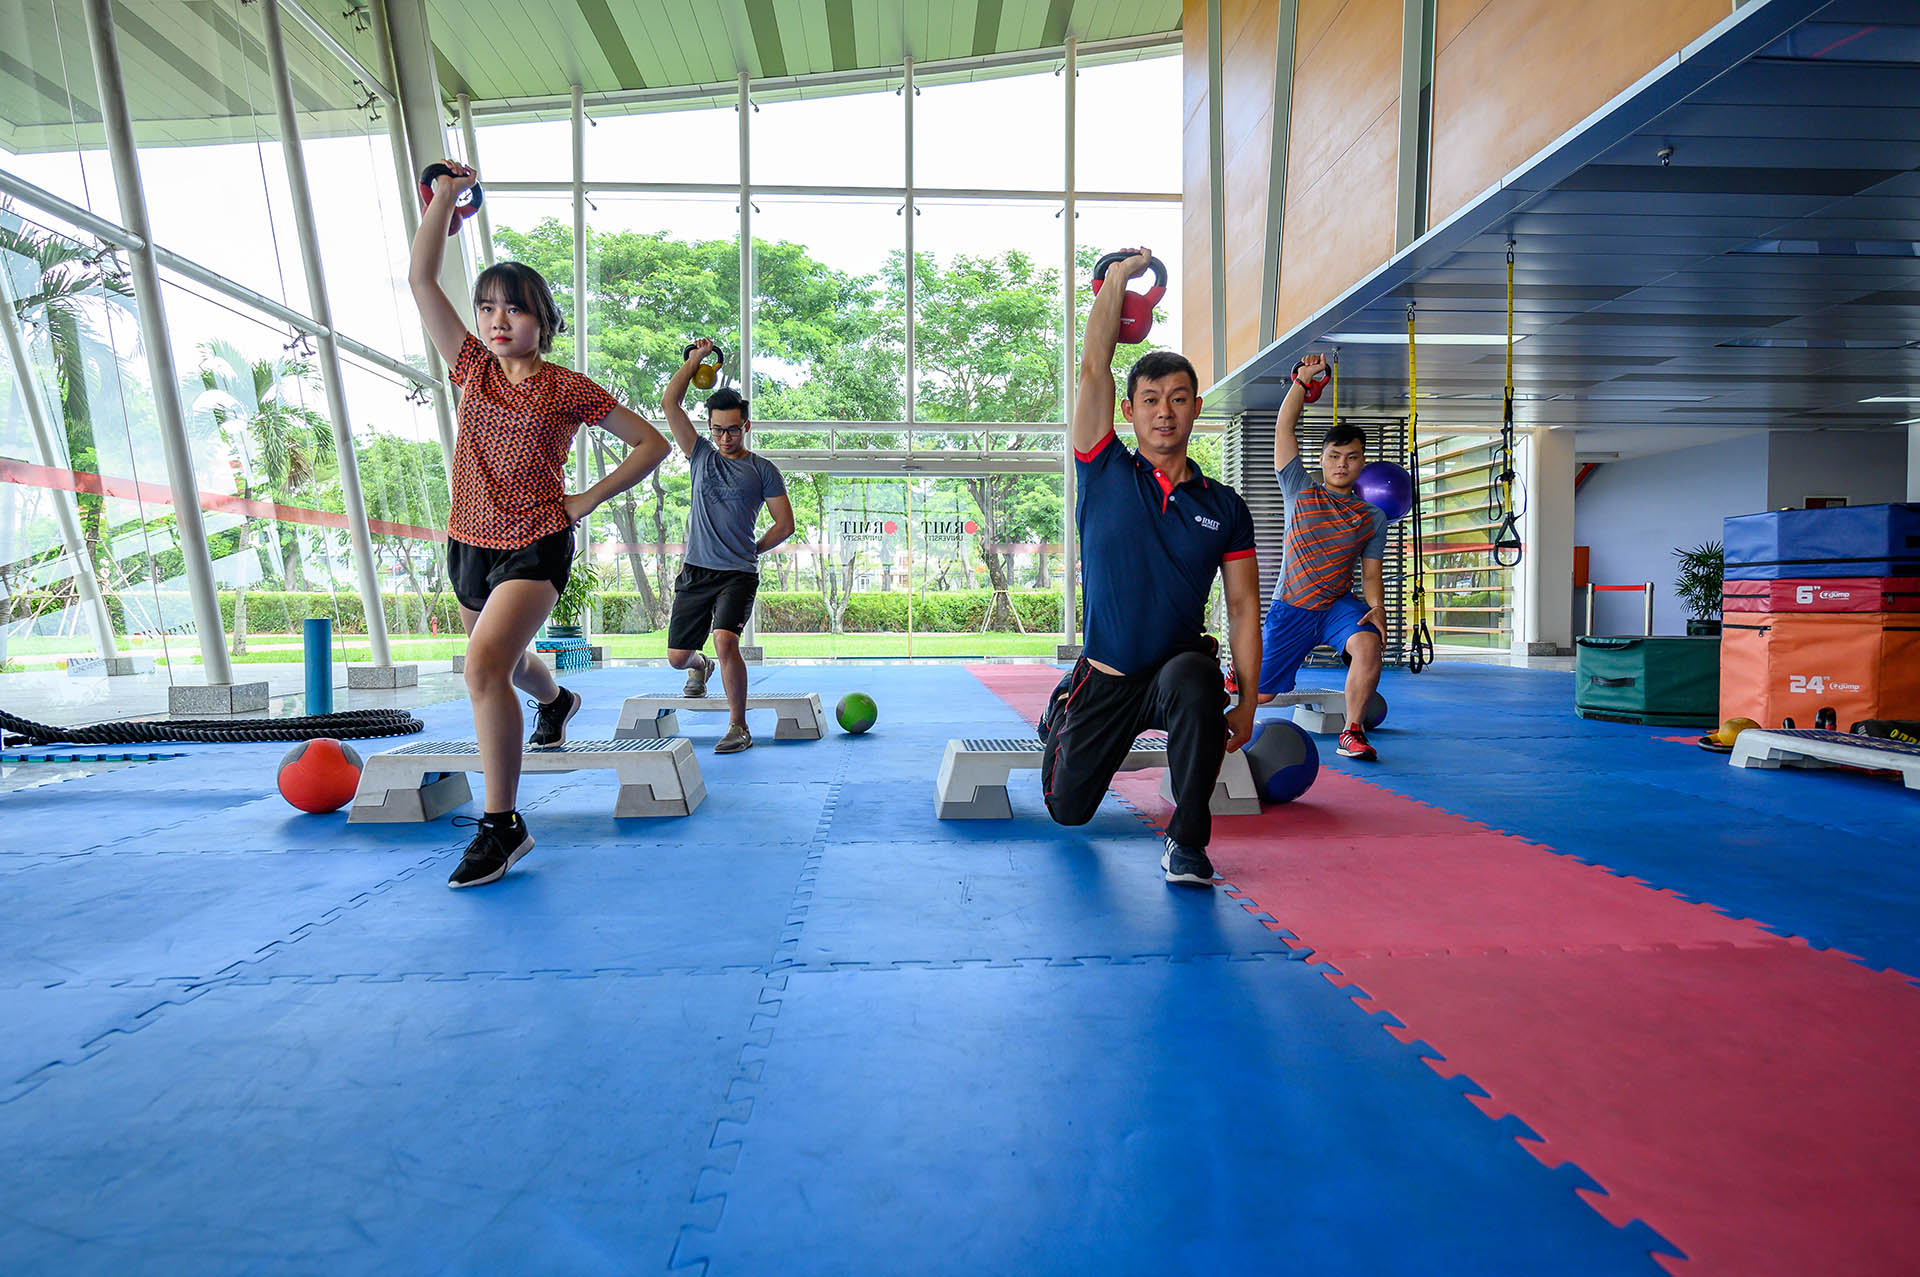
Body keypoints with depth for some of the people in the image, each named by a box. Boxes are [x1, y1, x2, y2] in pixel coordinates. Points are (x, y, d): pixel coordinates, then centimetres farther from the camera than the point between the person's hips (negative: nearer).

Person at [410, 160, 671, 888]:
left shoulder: (568, 389, -6)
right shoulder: (471, 369, 6)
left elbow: (652, 444, -2)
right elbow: (421, 280, 2)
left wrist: (588, 500, -6)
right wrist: (446, 196, 2)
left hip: (536, 546, -6)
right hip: (470, 543, 6)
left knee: (483, 665, -24)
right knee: (504, 661, 25)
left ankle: (501, 825, -15)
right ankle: (556, 703, 62)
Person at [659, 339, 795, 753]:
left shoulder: (763, 470, 4)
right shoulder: (702, 455, 11)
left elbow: (785, 524, 6)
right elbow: (670, 403, 7)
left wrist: (749, 551, 9)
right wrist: (695, 359, 10)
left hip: (738, 574, -4)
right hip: (695, 571, 4)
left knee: (725, 640, -25)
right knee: (678, 656, 7)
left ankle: (739, 728, -12)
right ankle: (701, 668, 46)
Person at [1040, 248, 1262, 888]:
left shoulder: (1225, 508, -1)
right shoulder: (1104, 474, -4)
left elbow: (1243, 609, 0)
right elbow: (1094, 369, -13)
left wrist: (1247, 702, -7)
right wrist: (1117, 278, -9)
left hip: (1180, 666, 0)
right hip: (1103, 679, 1)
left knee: (1196, 680, -39)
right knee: (1068, 811, 12)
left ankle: (1187, 841, -21)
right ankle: (1061, 720, 48)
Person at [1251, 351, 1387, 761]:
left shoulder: (1373, 517, 6)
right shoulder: (1301, 492, 1)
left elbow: (1371, 574, 3)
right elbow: (1283, 430, -3)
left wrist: (1376, 606, -17)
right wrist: (1303, 380, -8)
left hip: (1339, 604, 1)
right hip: (1290, 608, -1)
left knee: (1368, 643, -33)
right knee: (1259, 694, 0)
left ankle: (1352, 731, -15)